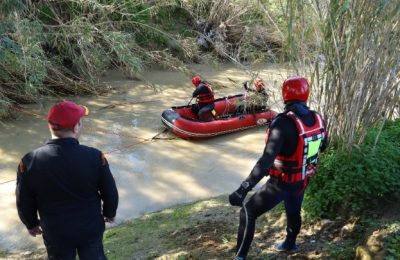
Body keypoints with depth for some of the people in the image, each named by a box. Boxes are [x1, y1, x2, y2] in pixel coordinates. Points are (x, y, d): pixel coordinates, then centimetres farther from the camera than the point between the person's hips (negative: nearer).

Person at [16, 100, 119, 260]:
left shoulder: (29, 162, -20)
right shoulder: (95, 157, -23)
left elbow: (24, 202, -6)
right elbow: (110, 192, -10)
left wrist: (31, 224, 14)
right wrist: (110, 213, 11)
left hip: (55, 232, 1)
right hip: (90, 228, -1)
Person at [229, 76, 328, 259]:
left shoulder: (283, 122, -30)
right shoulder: (317, 119, -7)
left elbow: (267, 159, -40)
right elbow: (323, 146, 13)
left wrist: (243, 189, -43)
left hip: (281, 182, -7)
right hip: (303, 180, 7)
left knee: (248, 212, 7)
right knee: (293, 211, 32)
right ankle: (290, 243, 57)